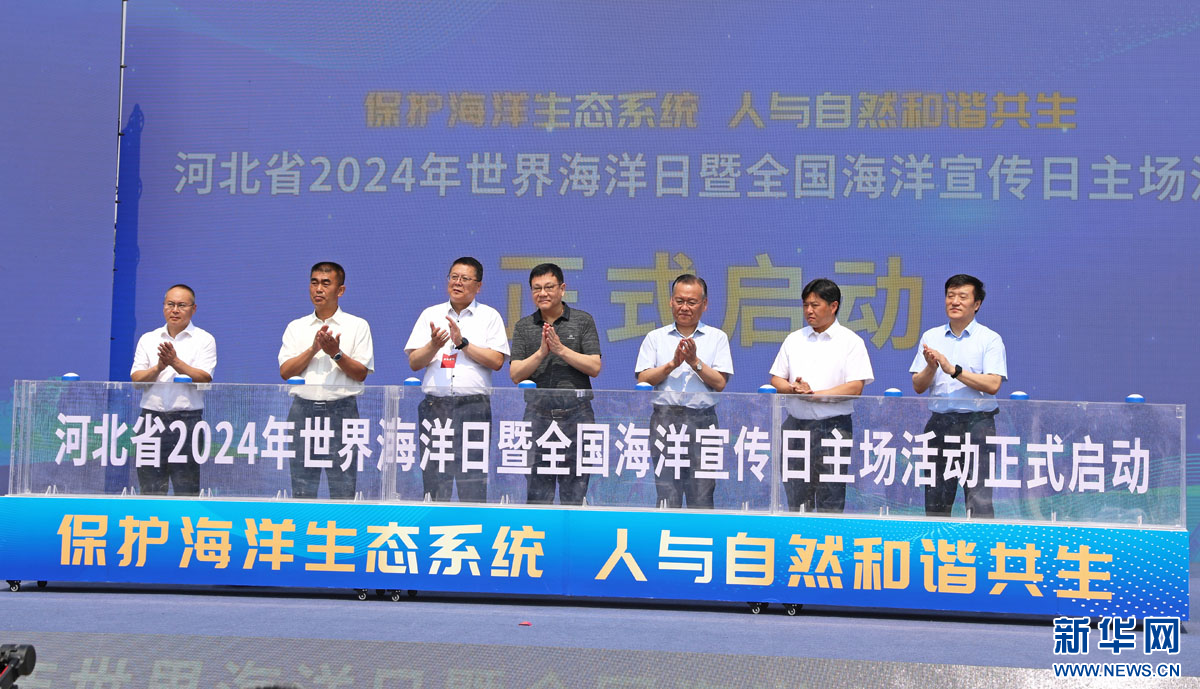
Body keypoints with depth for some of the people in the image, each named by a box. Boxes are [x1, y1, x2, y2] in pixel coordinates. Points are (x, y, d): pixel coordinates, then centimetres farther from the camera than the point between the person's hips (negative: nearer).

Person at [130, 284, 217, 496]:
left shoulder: (204, 340, 6)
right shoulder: (148, 339, 14)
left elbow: (204, 379, -6)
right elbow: (136, 379, 5)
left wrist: (176, 362, -16)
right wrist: (158, 367, -12)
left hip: (188, 419, -3)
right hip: (152, 418, 3)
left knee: (187, 490, -3)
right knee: (150, 489, 3)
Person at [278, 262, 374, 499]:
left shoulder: (358, 326, 6)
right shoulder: (296, 327, 13)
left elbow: (361, 373, -1)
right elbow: (285, 371, 3)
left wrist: (336, 353, -15)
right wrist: (314, 348, -9)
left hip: (341, 409, -2)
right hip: (303, 408, 2)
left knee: (343, 488, -4)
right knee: (302, 487, 3)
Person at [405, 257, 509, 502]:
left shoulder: (489, 316, 9)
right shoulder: (430, 314, 15)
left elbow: (496, 361, -2)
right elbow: (414, 362, 8)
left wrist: (463, 342, -9)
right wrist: (434, 345, -10)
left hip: (474, 405, -2)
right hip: (435, 405, 2)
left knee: (473, 480, -6)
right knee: (434, 480, 1)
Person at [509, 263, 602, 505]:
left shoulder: (583, 320, 5)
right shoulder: (523, 326, 9)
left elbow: (595, 367, -4)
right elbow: (516, 374, 1)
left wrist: (561, 349, -12)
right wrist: (541, 351, -13)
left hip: (576, 411, -1)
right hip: (538, 411, 1)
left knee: (575, 490, 1)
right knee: (537, 492, 4)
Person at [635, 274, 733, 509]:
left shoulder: (717, 337, 10)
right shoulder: (655, 338, 13)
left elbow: (720, 383, 1)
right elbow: (643, 379, 3)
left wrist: (695, 362, -9)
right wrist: (673, 364, -7)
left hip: (702, 419, 0)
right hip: (665, 417, 0)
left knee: (702, 498, -2)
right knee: (666, 494, -4)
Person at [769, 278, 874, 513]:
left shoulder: (851, 341, 0)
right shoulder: (794, 339, 13)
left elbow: (855, 388, -10)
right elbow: (776, 380, 11)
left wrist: (814, 394, -15)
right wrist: (794, 389, -11)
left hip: (833, 427, -4)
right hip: (796, 424, 4)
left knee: (830, 498, -3)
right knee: (796, 495, 6)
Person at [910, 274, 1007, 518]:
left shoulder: (990, 339, 1)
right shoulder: (930, 337, 12)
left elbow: (992, 385, -11)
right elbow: (918, 386, 9)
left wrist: (953, 370, -16)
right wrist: (931, 367, -11)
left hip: (977, 422, -4)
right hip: (940, 422, 4)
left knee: (979, 497, -9)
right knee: (935, 499, 5)